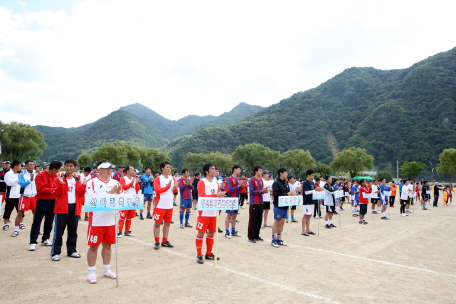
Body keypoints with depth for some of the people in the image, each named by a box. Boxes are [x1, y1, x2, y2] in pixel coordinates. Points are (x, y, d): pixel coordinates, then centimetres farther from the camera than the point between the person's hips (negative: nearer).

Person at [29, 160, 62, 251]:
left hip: (52, 201, 6)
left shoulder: (55, 176, 7)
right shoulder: (40, 176, -10)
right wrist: (51, 190, -22)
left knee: (49, 222, 12)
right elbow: (40, 189, -17)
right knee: (37, 222, -3)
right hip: (42, 201, -6)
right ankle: (32, 242, 2)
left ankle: (45, 239, 23)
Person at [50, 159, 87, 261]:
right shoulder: (59, 179, 2)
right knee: (59, 231, -2)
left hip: (75, 208, 4)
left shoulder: (77, 181, 12)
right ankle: (55, 252, 7)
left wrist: (84, 185, -9)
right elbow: (56, 193, -7)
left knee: (73, 231, 11)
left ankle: (71, 250, 22)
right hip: (62, 208, -4)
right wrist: (60, 184, -20)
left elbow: (81, 194, 5)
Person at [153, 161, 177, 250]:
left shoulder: (172, 178, 9)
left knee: (167, 223, 10)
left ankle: (165, 241, 21)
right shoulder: (158, 179, -6)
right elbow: (157, 190, -16)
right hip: (160, 205, -5)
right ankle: (157, 242, 11)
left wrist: (175, 188, -11)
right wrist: (168, 186, -23)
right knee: (157, 223, 1)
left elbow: (174, 191, 12)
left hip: (169, 205, 5)